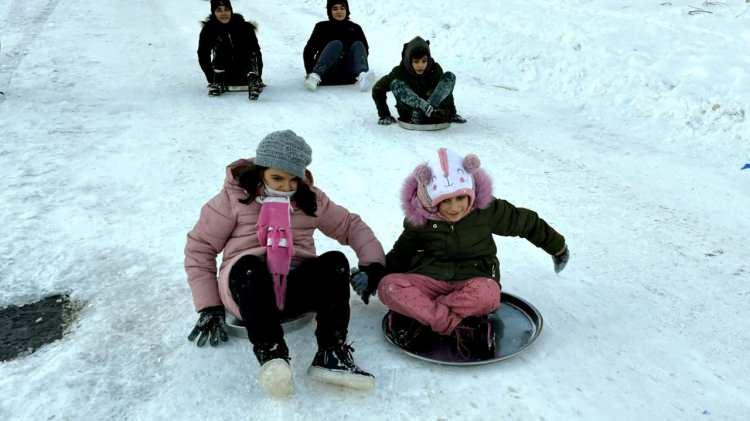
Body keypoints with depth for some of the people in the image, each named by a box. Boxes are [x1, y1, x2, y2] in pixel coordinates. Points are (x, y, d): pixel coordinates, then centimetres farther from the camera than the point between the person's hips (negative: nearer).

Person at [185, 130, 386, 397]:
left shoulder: (310, 198, 12)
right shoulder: (234, 197, 3)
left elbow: (350, 226, 19)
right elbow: (199, 248, 4)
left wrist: (372, 262, 1)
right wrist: (209, 306, -3)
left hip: (297, 287, 3)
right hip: (248, 285, -2)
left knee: (336, 262, -26)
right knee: (249, 264, -36)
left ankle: (331, 354, -33)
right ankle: (270, 355, -43)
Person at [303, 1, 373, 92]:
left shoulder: (355, 28, 21)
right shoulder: (322, 27, 17)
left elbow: (365, 49, 9)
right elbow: (308, 51, 7)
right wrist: (310, 72, -9)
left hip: (348, 74, 2)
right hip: (327, 74, -1)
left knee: (358, 45, -22)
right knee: (336, 44, -25)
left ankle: (362, 77, -53)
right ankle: (315, 77, -46)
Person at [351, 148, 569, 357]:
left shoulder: (487, 209, -7)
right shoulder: (420, 218, -4)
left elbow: (527, 223, 8)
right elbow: (402, 252, 11)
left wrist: (558, 247, 21)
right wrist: (373, 276, -3)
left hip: (472, 279, -1)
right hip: (429, 277, 2)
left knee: (488, 294, -39)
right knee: (389, 286, -30)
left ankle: (420, 320, -30)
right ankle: (461, 327, -37)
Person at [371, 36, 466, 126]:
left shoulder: (435, 69, -5)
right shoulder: (399, 72, -10)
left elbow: (446, 89, 6)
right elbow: (377, 90, -3)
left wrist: (452, 113, 0)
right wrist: (384, 115, -6)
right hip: (410, 116, -1)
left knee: (450, 76, -14)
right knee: (395, 83, -25)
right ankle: (429, 109, -44)